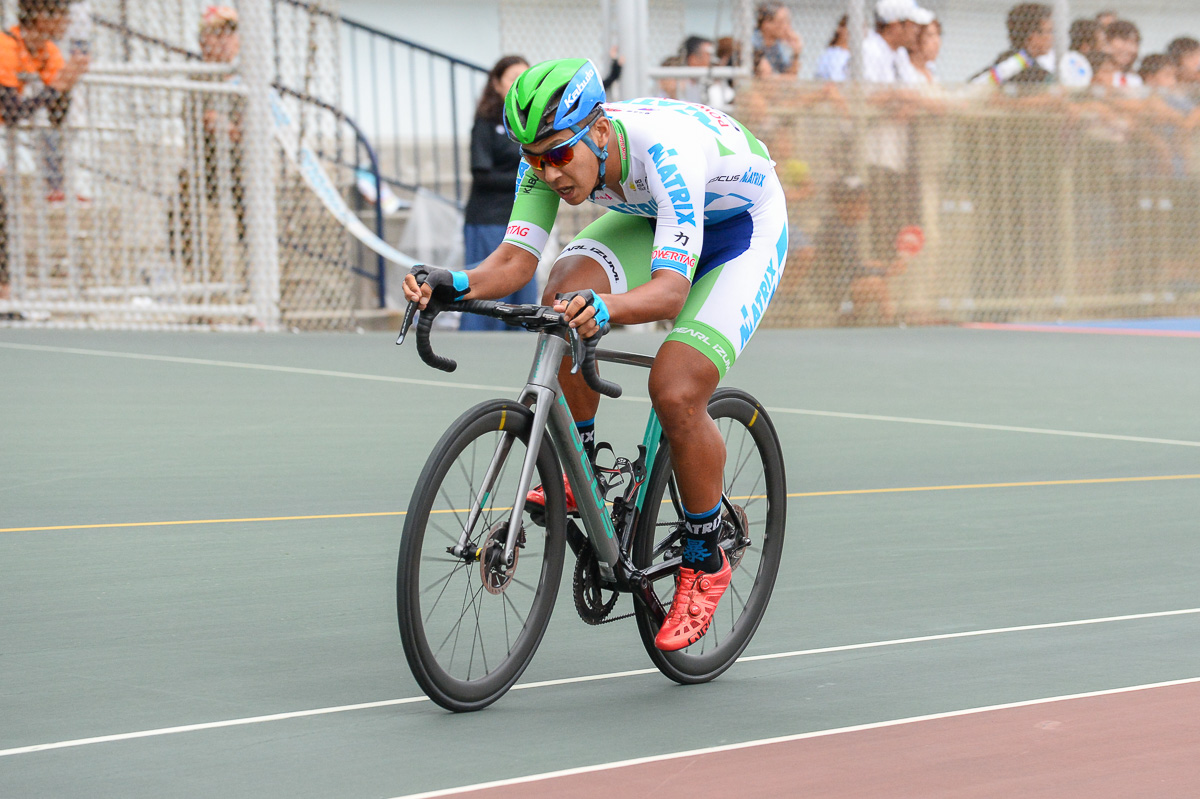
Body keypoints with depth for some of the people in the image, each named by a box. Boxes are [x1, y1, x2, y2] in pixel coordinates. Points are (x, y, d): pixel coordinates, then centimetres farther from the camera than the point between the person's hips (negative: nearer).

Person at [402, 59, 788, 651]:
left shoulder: (668, 149, -41)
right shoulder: (550, 154, -22)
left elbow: (669, 291, -47)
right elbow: (516, 259, -23)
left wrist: (604, 308, -66)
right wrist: (452, 283, -43)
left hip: (743, 228, -6)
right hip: (649, 219, 6)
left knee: (676, 393, -23)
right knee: (563, 294, -24)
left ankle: (704, 561, 0)